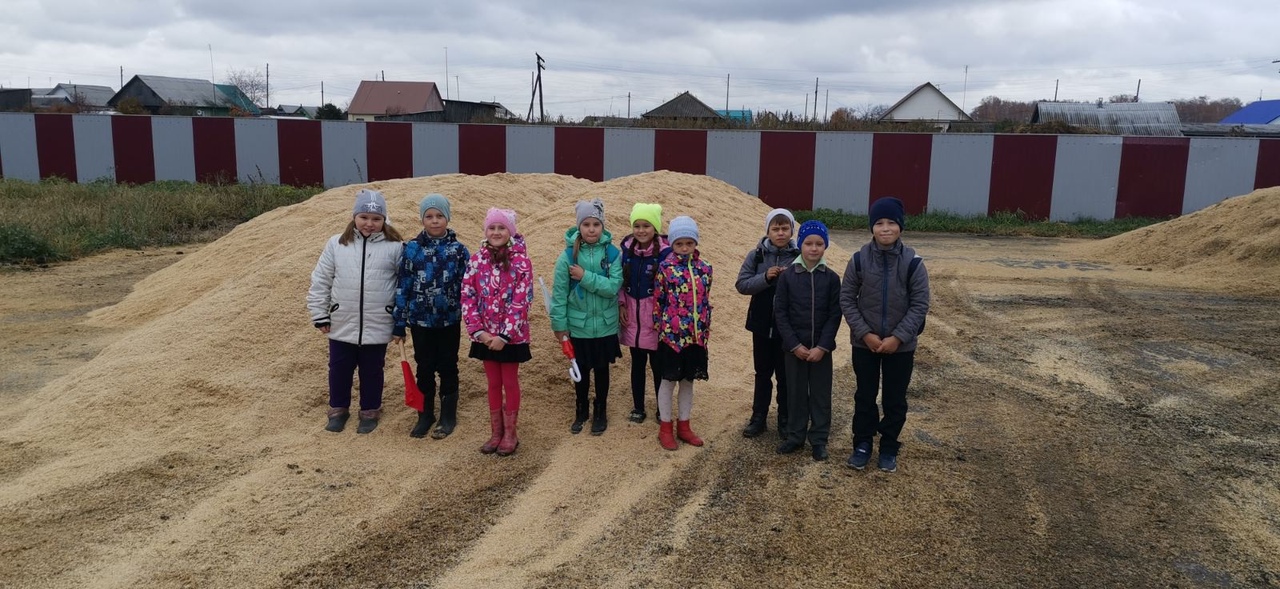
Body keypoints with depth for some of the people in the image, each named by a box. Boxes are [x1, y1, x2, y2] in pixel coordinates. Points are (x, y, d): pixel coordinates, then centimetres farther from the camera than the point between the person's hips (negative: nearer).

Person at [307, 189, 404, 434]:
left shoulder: (394, 247, -8)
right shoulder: (336, 244, -2)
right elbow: (320, 281, 4)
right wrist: (320, 315, 3)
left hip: (377, 327, -2)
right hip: (341, 325, 2)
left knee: (371, 372, 14)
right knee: (339, 370, 16)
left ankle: (370, 412, 33)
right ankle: (338, 409, 37)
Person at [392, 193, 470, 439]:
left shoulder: (458, 250, -5)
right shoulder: (412, 249, -4)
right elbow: (402, 287, -1)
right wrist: (399, 324, -1)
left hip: (449, 321, -1)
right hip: (421, 321, 1)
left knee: (448, 369, 10)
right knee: (425, 369, 12)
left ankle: (448, 417, 24)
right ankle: (425, 416, 28)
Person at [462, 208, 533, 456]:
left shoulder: (521, 261, -10)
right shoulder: (476, 260, -1)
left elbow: (521, 302, -15)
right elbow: (467, 297, -3)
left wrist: (505, 335, -19)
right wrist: (478, 330, -12)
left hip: (511, 335, -3)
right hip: (485, 335, 3)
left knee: (510, 383, 9)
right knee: (493, 383, 14)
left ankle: (510, 434, 21)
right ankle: (496, 432, 26)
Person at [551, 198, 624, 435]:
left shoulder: (613, 253, -8)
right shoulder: (569, 254, -9)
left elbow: (613, 286, -17)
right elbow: (559, 291, -7)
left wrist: (586, 277, -23)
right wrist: (559, 323, -8)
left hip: (605, 325, 0)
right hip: (578, 325, 0)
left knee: (602, 370, 14)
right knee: (581, 370, 15)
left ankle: (600, 413, 31)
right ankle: (581, 411, 34)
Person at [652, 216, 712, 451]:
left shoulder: (705, 268, 3)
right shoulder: (665, 268, -8)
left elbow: (706, 301, 9)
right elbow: (658, 300, -5)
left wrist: (706, 329, 9)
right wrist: (659, 328, -4)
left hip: (696, 335, 4)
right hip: (671, 334, -4)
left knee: (688, 380, 14)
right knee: (669, 380, 7)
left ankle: (683, 426, 27)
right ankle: (665, 428, 19)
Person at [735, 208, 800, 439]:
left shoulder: (799, 257, -6)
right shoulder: (756, 255, -2)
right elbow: (742, 285, -7)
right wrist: (765, 277, -21)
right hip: (762, 324, 1)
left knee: (785, 375, 10)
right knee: (763, 373, 14)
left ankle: (785, 419, 23)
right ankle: (759, 417, 25)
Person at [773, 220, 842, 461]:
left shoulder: (831, 277, -2)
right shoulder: (787, 276, -4)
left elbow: (835, 315, -3)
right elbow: (780, 312, -5)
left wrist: (822, 346, -12)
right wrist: (795, 344, -11)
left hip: (822, 348, 0)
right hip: (794, 347, 0)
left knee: (821, 394, 7)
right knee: (796, 393, 10)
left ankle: (819, 439, 18)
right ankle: (795, 436, 23)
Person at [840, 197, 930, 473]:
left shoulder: (913, 263, -10)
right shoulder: (859, 260, -8)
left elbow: (920, 305, -8)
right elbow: (846, 299, -4)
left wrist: (898, 337, -15)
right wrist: (865, 333, -12)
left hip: (901, 346, 0)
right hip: (864, 343, 1)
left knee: (895, 399, 11)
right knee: (865, 396, 12)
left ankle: (889, 448, 27)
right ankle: (862, 444, 27)